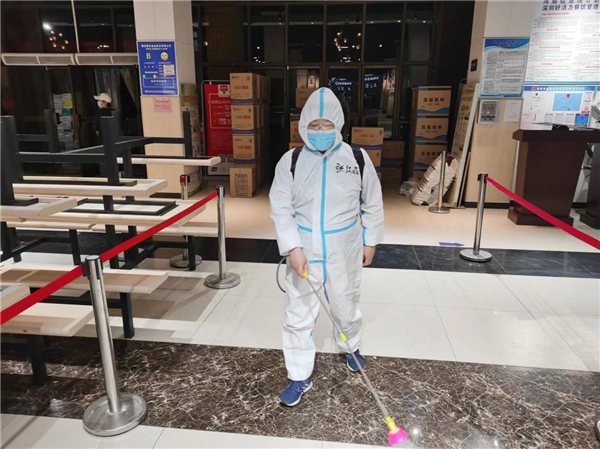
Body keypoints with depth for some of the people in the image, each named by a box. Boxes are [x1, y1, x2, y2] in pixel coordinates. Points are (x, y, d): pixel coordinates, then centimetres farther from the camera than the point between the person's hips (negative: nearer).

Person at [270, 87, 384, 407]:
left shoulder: (357, 159, -5)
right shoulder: (291, 161, -7)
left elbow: (372, 203, 6)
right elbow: (280, 208, -8)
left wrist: (370, 241, 8)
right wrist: (293, 248, -17)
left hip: (344, 252, 1)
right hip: (303, 252, 0)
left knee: (346, 308, 20)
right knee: (298, 316, 6)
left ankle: (351, 347, 52)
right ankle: (300, 377, 25)